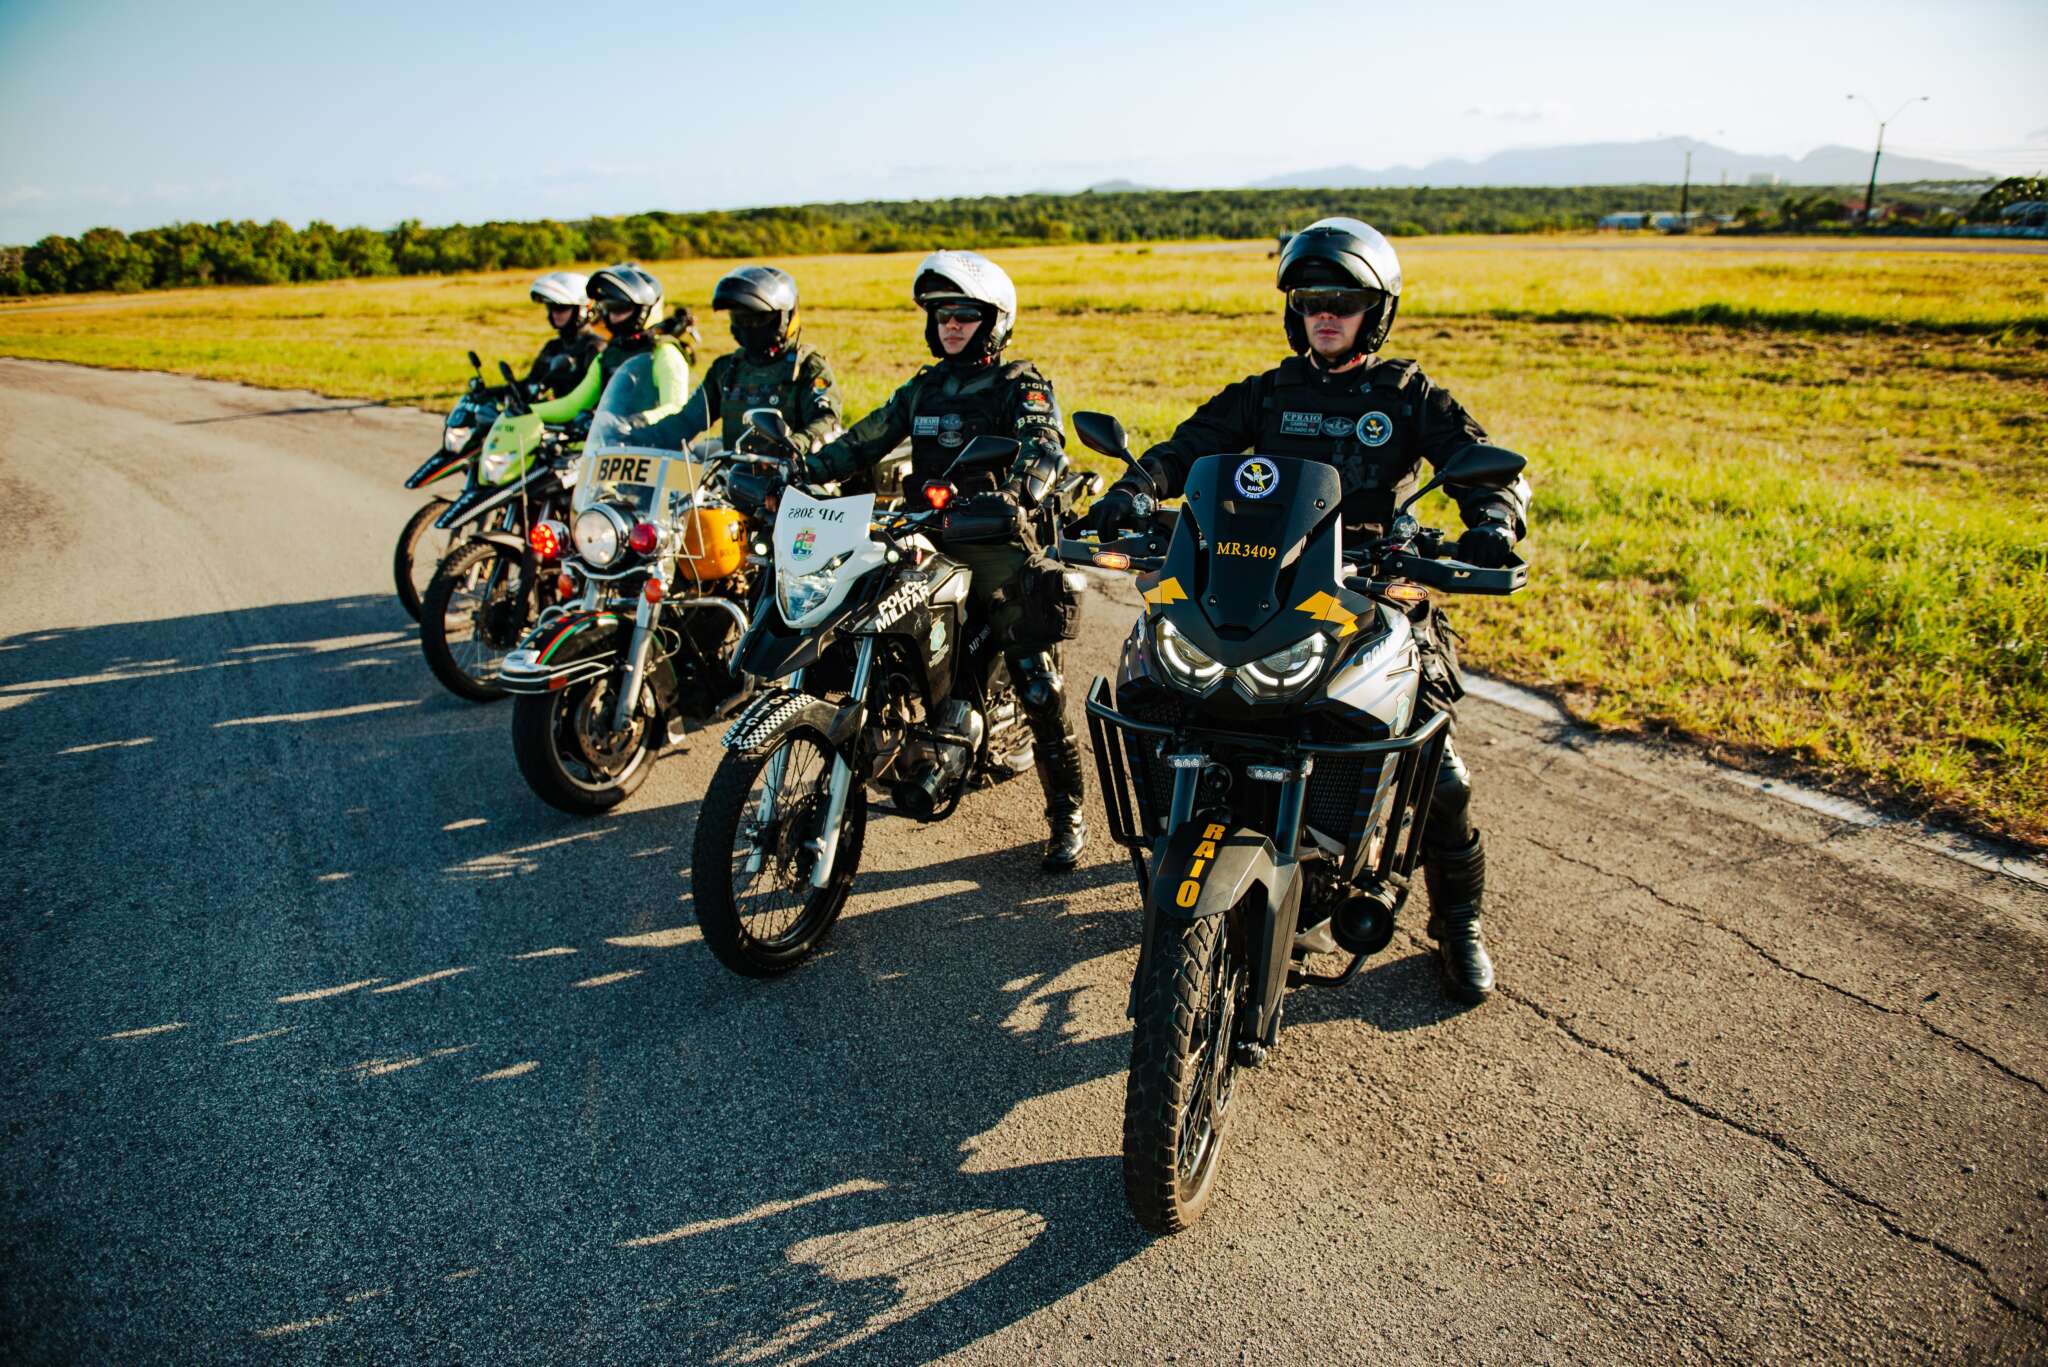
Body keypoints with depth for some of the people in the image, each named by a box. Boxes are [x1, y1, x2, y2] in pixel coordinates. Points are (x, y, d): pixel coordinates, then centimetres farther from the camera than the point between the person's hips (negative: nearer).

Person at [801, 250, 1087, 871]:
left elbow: (1043, 445, -19)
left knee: (1040, 687, -11)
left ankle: (1066, 814, 1)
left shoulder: (1020, 384, 0)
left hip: (998, 544, -5)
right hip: (925, 542, 6)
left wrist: (1013, 493, -41)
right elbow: (866, 440, 16)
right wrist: (801, 468, 0)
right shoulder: (923, 387, 19)